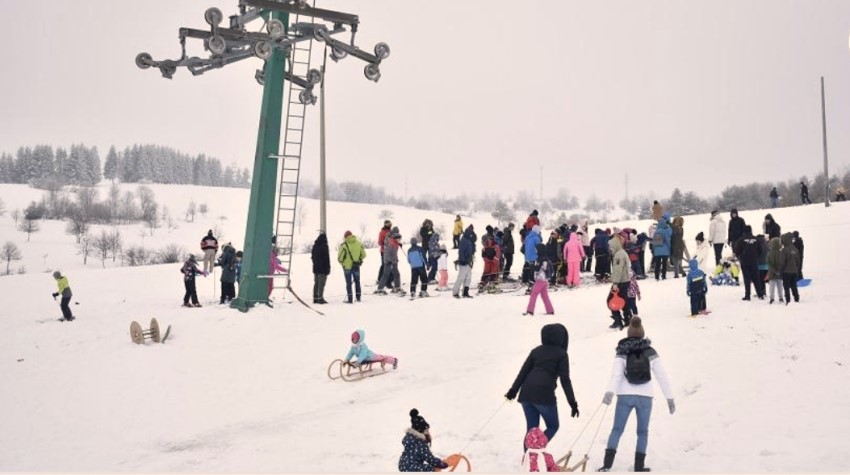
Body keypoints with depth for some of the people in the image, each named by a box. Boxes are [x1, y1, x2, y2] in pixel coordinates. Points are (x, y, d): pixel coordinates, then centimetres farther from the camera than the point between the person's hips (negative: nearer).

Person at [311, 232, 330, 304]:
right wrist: (328, 268, -9)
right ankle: (320, 298, -9)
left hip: (315, 268, 7)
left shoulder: (315, 246, 9)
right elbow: (326, 258, -15)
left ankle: (315, 298, 15)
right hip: (322, 269, -7)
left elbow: (312, 257, 16)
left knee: (316, 283, 13)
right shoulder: (324, 246, -14)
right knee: (321, 283, -6)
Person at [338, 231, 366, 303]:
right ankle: (358, 297, 24)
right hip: (356, 266, 3)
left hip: (347, 267, -3)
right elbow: (363, 255, 5)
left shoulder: (344, 245, -15)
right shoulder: (358, 243, 0)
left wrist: (341, 262, 7)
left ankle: (350, 299, 5)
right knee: (357, 281, 19)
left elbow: (340, 258, -14)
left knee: (348, 283, 6)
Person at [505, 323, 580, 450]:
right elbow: (565, 380, -3)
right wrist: (572, 403, -1)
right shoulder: (561, 354, 2)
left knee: (531, 428, 15)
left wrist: (513, 390, 16)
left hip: (526, 393, 5)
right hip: (544, 395, -5)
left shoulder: (536, 351, 16)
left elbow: (523, 371, 13)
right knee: (553, 426, 12)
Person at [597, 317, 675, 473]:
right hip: (645, 397, 0)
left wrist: (609, 392, -27)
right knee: (642, 431, 13)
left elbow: (616, 374, -15)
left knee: (617, 429, 7)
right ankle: (639, 466, 7)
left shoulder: (622, 353, 1)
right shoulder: (650, 352, 4)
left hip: (625, 396, 0)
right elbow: (662, 376, 2)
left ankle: (607, 464, -3)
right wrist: (670, 398, 6)